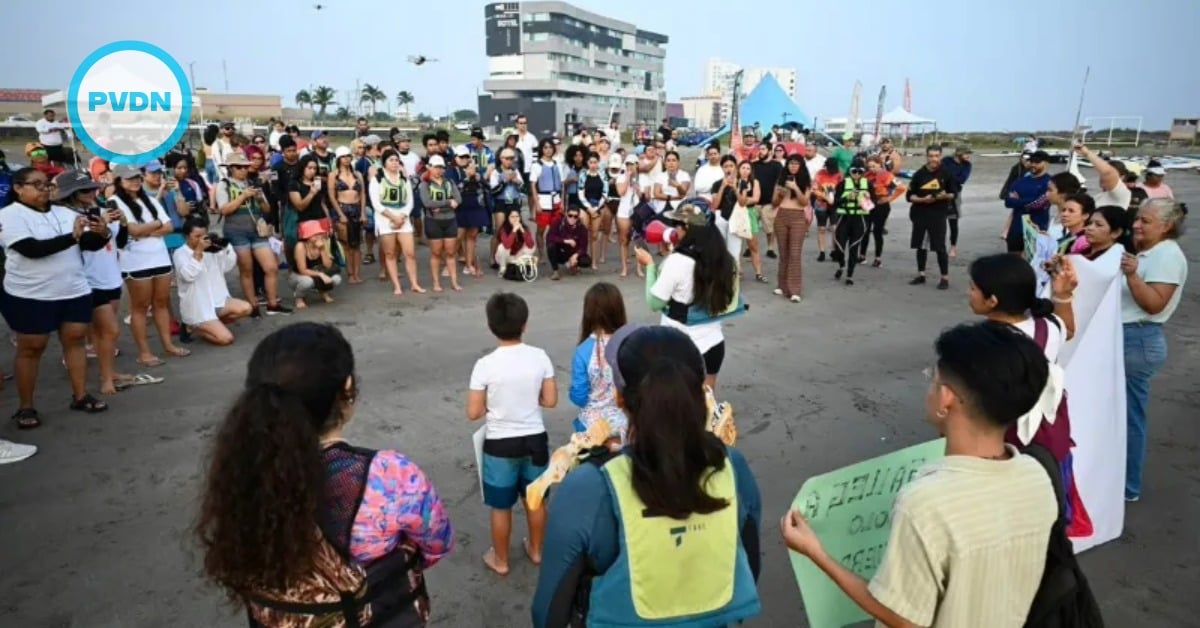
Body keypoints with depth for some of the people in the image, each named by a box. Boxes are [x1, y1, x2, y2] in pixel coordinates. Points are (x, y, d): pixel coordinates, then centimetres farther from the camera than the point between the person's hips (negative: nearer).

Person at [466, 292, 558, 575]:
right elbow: (550, 401, -5)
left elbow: (473, 413, -14)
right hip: (535, 439, 3)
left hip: (500, 445, -3)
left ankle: (500, 560, 34)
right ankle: (536, 550, 42)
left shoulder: (485, 365, -19)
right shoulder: (539, 357, -11)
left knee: (501, 507, 16)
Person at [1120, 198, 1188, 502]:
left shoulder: (1168, 255, -13)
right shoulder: (1147, 252, 15)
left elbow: (1154, 304, -20)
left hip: (1138, 341, -9)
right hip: (1124, 337, 9)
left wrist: (1132, 275, -31)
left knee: (1129, 414, -1)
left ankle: (1128, 486, 10)